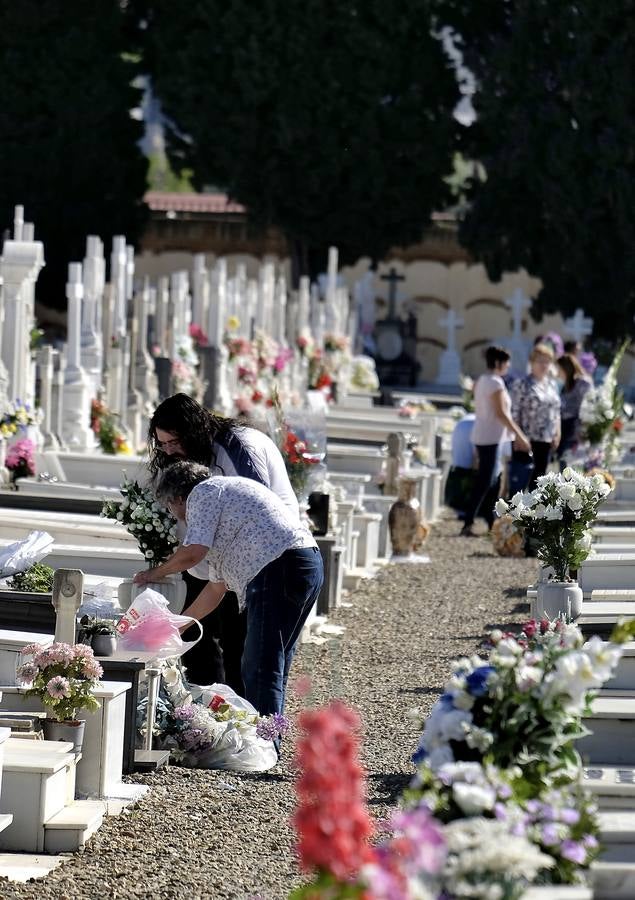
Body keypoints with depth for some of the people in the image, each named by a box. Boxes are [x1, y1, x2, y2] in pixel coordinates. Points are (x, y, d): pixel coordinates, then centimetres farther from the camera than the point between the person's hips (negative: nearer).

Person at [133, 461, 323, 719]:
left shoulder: (204, 492, 4)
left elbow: (193, 553, -9)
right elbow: (216, 588, 34)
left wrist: (155, 573, 10)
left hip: (279, 570, -10)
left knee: (260, 672, -9)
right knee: (274, 668, 15)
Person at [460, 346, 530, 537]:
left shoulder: (481, 381, 13)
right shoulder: (496, 383, -15)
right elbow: (501, 413, -19)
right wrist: (519, 435, -16)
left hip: (481, 436, 10)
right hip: (491, 438, -10)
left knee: (492, 480, 14)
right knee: (485, 481, -9)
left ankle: (492, 522, 18)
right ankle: (468, 524, -12)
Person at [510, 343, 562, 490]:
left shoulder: (552, 385, 12)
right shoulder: (522, 384, -8)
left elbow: (556, 412, 16)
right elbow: (515, 413, -11)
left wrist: (557, 434, 9)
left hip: (546, 440, 6)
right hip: (526, 439, -6)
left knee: (539, 476, 10)